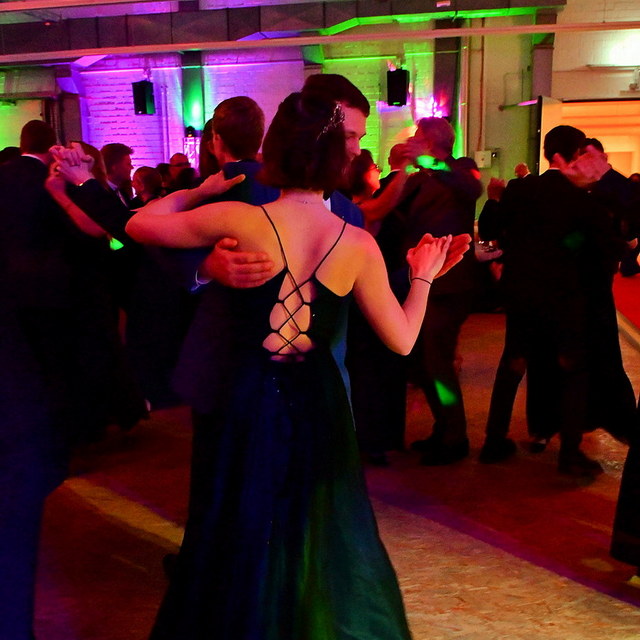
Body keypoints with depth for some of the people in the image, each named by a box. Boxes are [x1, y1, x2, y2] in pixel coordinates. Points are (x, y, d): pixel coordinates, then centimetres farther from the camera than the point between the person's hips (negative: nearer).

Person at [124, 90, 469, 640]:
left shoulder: (239, 219, -14)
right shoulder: (358, 245, -10)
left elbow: (139, 224, -1)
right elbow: (402, 340, -3)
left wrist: (201, 191, 11)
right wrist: (422, 277, 11)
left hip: (250, 401, -1)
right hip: (319, 406, 2)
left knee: (245, 539, 18)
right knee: (320, 541, 23)